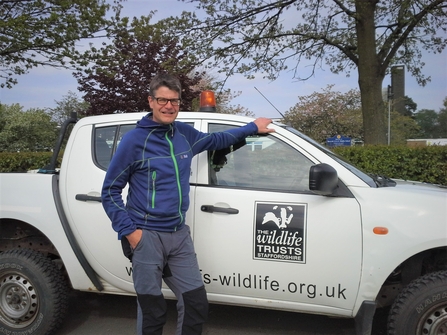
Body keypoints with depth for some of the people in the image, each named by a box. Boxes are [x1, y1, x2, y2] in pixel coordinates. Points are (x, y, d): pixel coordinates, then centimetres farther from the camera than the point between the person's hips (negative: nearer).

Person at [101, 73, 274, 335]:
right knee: (153, 312, 6)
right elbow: (110, 191, -4)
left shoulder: (185, 134, 7)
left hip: (180, 235, 5)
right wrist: (129, 230, -13)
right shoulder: (135, 140, -8)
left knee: (197, 304, 10)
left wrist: (252, 127, 31)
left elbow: (215, 140, 28)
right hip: (147, 237, -5)